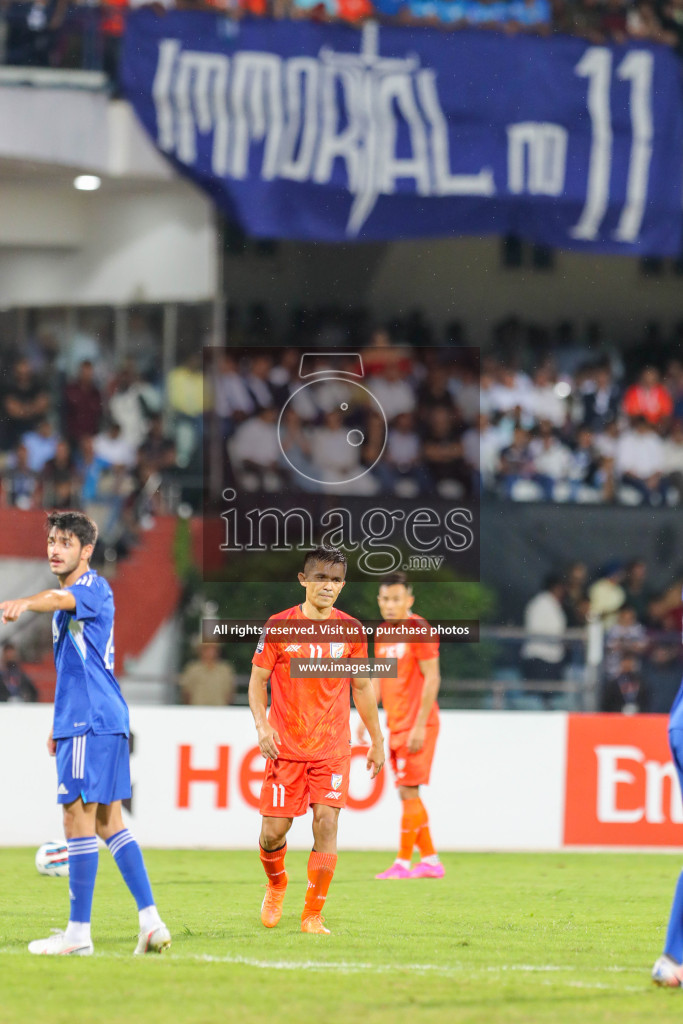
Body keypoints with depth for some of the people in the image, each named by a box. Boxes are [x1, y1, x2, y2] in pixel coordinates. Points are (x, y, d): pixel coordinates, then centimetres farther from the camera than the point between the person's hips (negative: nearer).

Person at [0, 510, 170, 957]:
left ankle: (78, 932, -6)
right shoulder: (70, 600, 21)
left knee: (79, 817, -8)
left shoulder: (95, 588, -10)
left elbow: (62, 598, -34)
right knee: (109, 820, 10)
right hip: (104, 720, 10)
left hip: (92, 720, -10)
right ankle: (151, 921, 9)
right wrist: (61, 723, 27)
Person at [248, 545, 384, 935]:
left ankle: (313, 915, -3)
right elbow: (258, 680, 3)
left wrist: (377, 740, 15)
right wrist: (262, 726, -11)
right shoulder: (279, 626, -3)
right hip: (285, 747, -1)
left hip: (333, 748, 1)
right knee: (274, 829, -3)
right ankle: (277, 885, 31)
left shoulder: (351, 630, 3)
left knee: (327, 822, -11)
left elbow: (362, 687, 14)